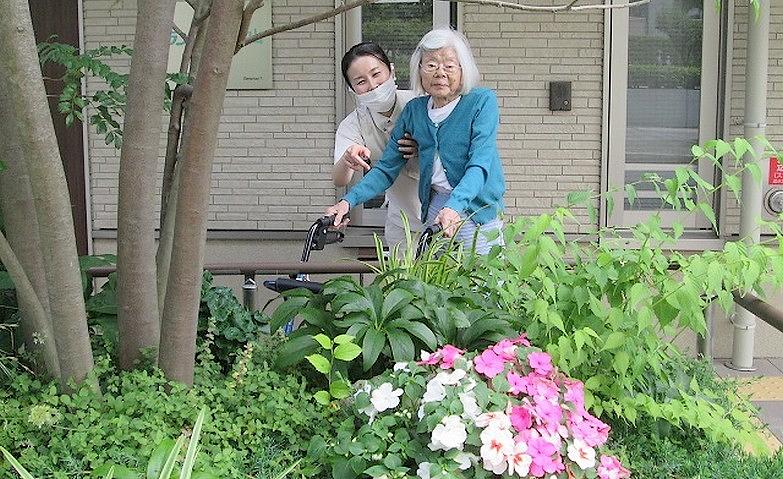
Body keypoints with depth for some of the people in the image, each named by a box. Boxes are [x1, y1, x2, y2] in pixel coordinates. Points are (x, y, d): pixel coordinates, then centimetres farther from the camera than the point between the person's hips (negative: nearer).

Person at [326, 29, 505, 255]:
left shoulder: (482, 101, -8)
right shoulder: (414, 110, 6)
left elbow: (480, 165, -19)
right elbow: (386, 169, 6)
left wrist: (454, 206, -36)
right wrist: (349, 201, -9)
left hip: (478, 212, -4)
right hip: (434, 210, 4)